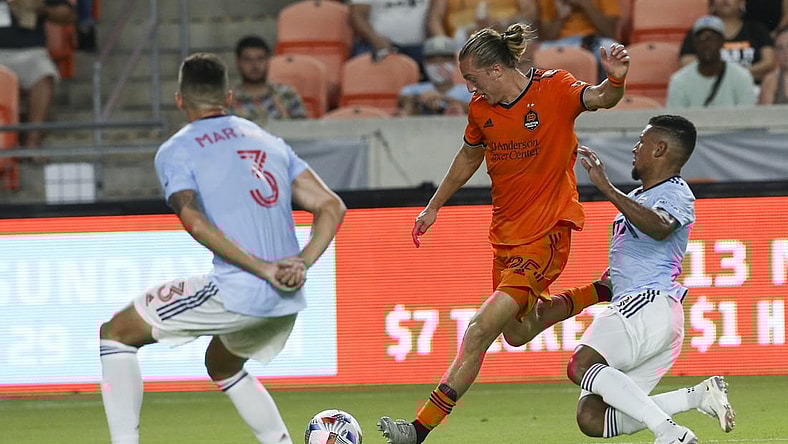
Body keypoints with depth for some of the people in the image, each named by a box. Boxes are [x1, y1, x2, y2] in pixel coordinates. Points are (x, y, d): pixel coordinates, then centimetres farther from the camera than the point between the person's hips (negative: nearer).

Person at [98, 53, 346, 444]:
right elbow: (331, 207, 13)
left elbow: (196, 223, -14)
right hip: (289, 301, 6)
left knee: (115, 334, 10)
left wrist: (263, 268, -15)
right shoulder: (268, 141, 20)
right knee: (221, 364, 34)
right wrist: (301, 263, 1)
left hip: (238, 293, -6)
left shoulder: (175, 151, 3)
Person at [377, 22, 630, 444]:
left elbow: (597, 99, -30)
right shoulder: (481, 108, 4)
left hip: (545, 232, -8)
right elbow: (469, 156, 21)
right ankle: (602, 292, 37)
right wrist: (433, 207, 27)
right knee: (516, 333, 19)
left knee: (482, 330, -16)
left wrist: (615, 80, -52)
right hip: (506, 233, 8)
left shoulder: (553, 89, -13)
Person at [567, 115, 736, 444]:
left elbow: (659, 228, -28)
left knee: (580, 367, -31)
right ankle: (700, 396, -2)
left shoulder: (675, 194, -2)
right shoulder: (637, 197, 27)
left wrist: (606, 187, -31)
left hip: (649, 305, -10)